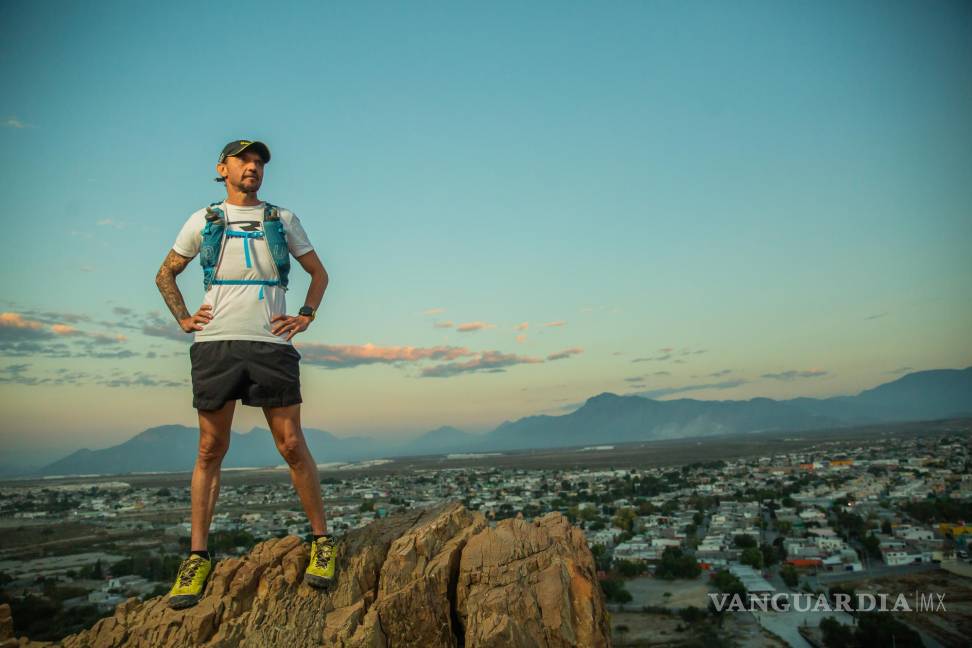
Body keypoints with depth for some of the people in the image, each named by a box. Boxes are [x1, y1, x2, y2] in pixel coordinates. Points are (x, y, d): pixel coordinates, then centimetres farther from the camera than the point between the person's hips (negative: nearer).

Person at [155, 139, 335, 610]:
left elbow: (319, 273, 19)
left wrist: (305, 318, 6)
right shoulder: (203, 221, 14)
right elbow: (165, 274, 22)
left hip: (271, 344, 0)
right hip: (215, 345, 1)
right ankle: (198, 558, 13)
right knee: (210, 451, 4)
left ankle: (321, 541, 8)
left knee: (292, 446, -3)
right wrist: (183, 318, 8)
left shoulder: (283, 220, 14)